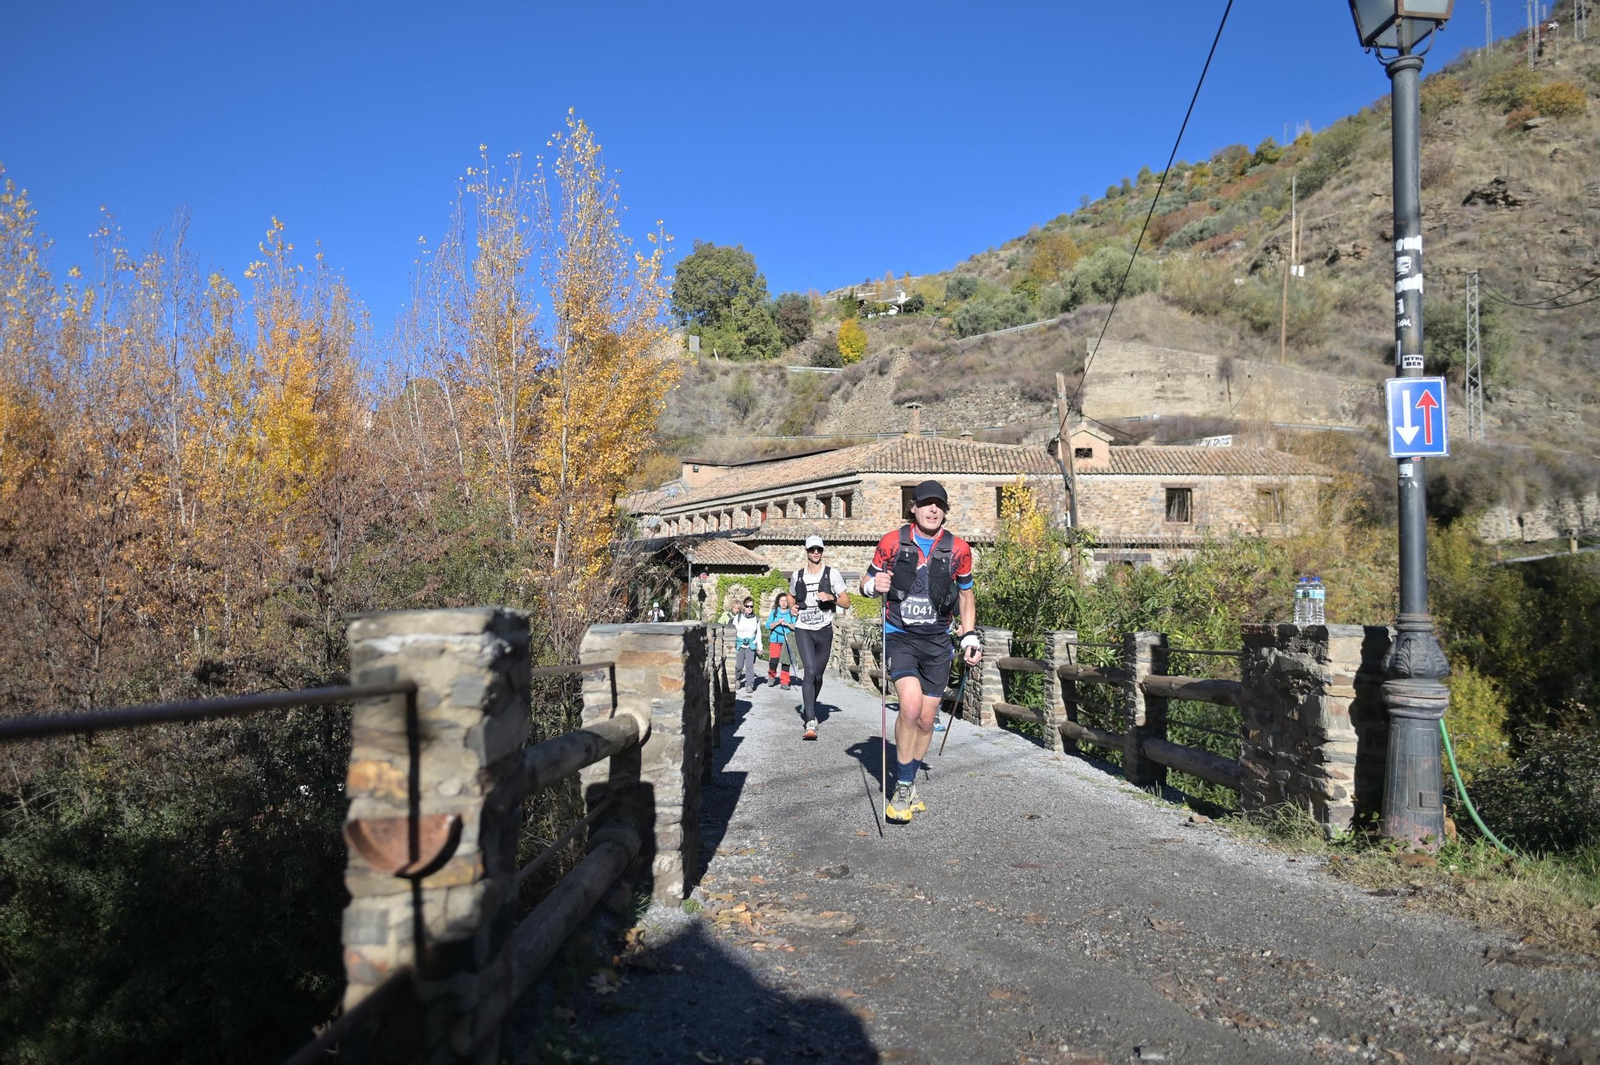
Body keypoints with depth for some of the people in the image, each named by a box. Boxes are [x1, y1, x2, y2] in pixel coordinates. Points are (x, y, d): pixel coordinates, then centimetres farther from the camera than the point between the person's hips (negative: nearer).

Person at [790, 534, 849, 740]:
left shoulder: (832, 573, 0)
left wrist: (831, 597, -17)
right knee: (810, 671, -17)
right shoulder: (797, 575, 7)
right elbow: (791, 596, 26)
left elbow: (846, 602, 1)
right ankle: (810, 722, -23)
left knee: (818, 675, 11)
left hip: (824, 630, 1)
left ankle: (808, 706, 40)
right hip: (803, 630, -1)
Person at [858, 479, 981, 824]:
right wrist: (874, 585, -17)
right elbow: (867, 582, 6)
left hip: (937, 641, 3)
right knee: (911, 706, -23)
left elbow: (966, 595, 14)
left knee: (926, 720, 6)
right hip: (899, 636, -3)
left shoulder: (958, 549, 1)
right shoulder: (892, 542, -4)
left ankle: (908, 785, 26)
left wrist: (970, 637, 6)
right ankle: (902, 787, -7)